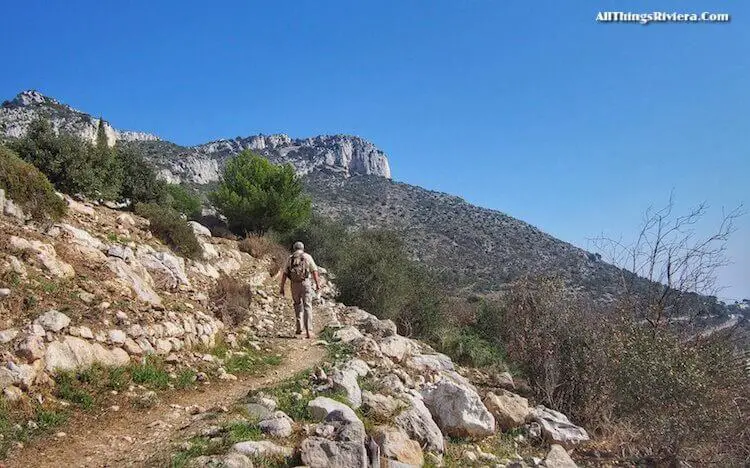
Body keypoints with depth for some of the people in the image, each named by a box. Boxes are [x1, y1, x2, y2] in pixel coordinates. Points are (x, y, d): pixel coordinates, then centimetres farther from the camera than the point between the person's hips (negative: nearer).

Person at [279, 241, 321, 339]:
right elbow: (314, 271, -2)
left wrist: (282, 288, 5)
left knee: (298, 305, 20)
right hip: (305, 283, -2)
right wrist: (317, 284, -1)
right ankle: (308, 330, -11)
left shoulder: (290, 258, 10)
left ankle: (299, 328, 15)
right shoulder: (307, 257, 5)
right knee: (307, 306, -1)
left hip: (294, 285, 2)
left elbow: (284, 274, 4)